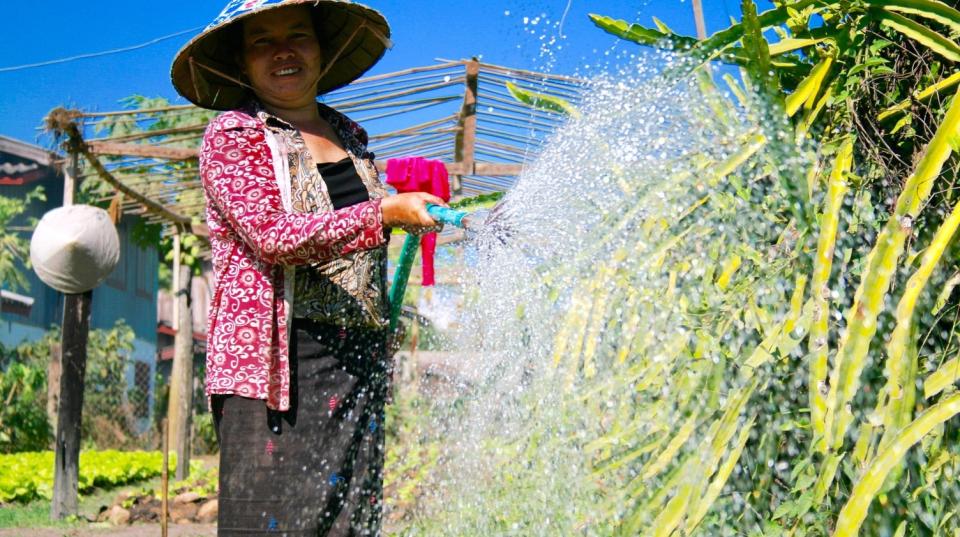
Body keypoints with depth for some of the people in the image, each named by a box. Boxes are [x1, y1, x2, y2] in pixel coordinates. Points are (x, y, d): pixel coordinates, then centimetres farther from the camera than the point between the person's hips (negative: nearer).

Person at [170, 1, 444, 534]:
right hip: (274, 361, -6)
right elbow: (272, 235, -16)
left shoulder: (349, 137, 19)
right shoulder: (231, 135, 0)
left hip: (359, 362, 6)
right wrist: (382, 214, -22)